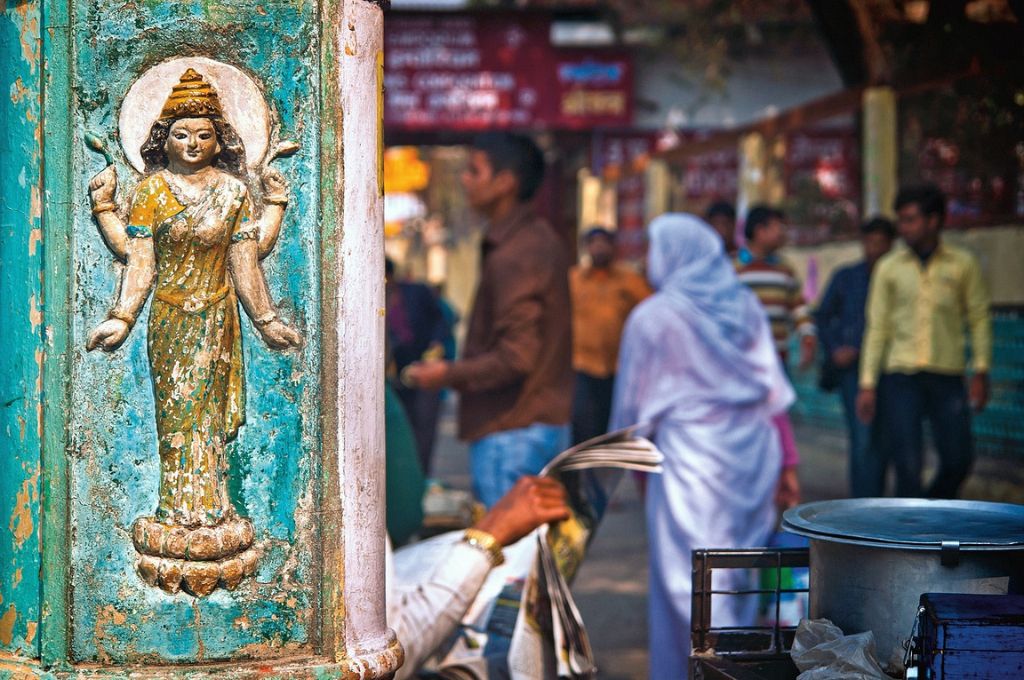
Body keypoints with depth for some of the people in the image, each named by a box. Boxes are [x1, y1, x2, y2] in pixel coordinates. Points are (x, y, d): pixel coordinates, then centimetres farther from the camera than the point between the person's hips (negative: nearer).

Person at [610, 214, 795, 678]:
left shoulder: (653, 316, -7)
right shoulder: (746, 306, 7)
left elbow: (633, 404, -1)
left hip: (691, 462, -5)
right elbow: (776, 397, 7)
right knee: (737, 575, 15)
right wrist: (787, 463, 13)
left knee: (689, 583, 0)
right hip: (753, 457, 6)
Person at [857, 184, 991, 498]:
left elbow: (979, 319, 6)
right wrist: (867, 385, 2)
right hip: (900, 377, 0)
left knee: (958, 460, 0)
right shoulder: (889, 267, 7)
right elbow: (877, 327, 7)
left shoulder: (963, 264, 5)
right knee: (907, 466, -4)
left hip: (948, 377, 0)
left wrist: (981, 372, -2)